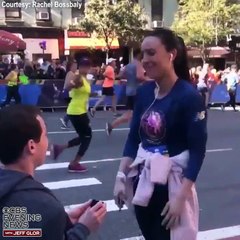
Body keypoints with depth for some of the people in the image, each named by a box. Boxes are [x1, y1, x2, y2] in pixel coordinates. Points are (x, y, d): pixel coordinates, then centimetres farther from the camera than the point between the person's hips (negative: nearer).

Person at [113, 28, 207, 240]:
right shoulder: (143, 92, 0)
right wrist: (121, 176, -1)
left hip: (173, 185, -5)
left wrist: (181, 196, -20)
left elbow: (198, 151, -17)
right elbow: (133, 138, 5)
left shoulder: (189, 96, -16)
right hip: (143, 183, 5)